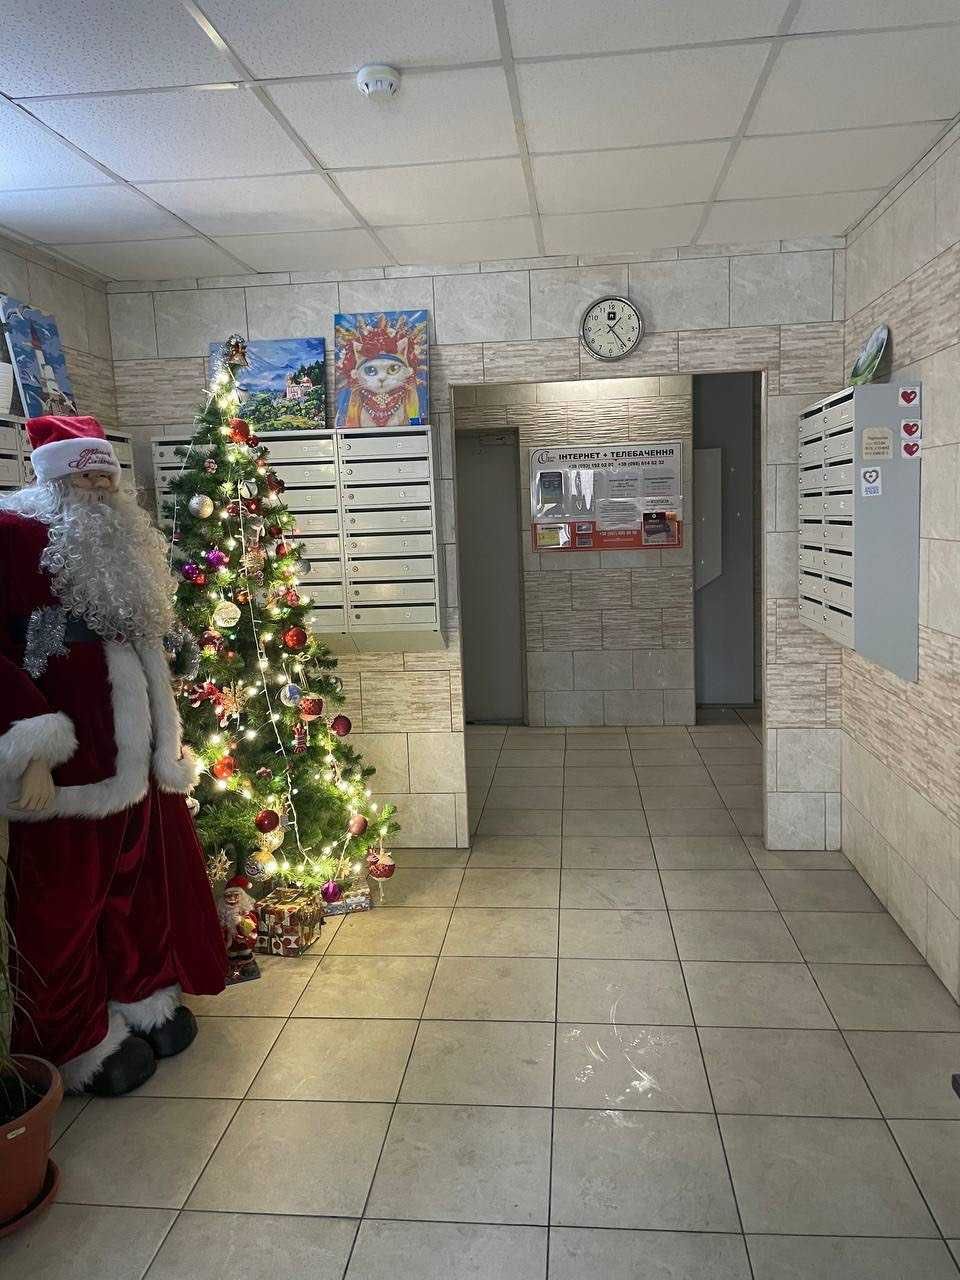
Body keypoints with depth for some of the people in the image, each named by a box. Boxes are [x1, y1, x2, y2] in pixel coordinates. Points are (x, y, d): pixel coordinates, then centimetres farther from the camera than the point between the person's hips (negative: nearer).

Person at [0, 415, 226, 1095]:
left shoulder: (121, 547, 17)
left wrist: (168, 734, 21)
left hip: (138, 754, 8)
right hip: (67, 762, -7)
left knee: (144, 880, 16)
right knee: (66, 898, 6)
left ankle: (142, 998, 36)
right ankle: (79, 1043, 23)